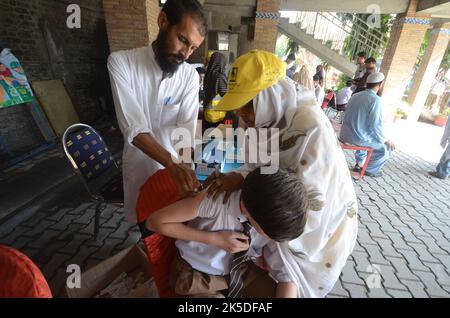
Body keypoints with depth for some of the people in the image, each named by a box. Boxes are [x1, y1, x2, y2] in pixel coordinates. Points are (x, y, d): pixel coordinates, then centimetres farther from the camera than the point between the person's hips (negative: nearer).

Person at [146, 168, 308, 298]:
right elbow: (155, 221, -23)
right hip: (197, 276, -3)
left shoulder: (276, 218, -20)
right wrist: (214, 239, -28)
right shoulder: (216, 200, -34)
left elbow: (287, 277, -12)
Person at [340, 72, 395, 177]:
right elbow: (375, 125, -19)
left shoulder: (355, 96, 7)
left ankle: (359, 164, 40)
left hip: (346, 133, 8)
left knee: (368, 136, 37)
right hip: (358, 137, -8)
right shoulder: (375, 99, -15)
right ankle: (370, 169, 27)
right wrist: (385, 140, -2)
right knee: (387, 147, 12)